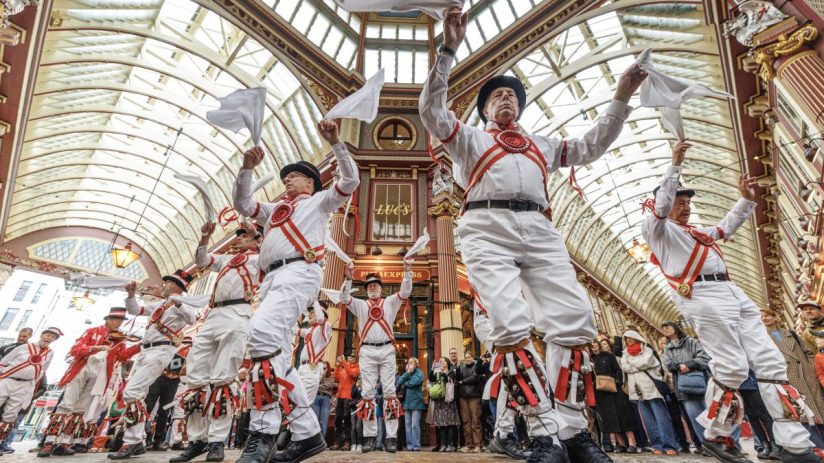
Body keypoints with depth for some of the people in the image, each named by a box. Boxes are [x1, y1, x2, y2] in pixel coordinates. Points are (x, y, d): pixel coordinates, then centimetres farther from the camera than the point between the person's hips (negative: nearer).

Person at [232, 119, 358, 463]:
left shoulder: (319, 201, 21)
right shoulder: (275, 209, 37)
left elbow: (351, 180, 9)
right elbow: (243, 205, 30)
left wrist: (335, 143, 4)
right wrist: (247, 169, 19)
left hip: (299, 271, -8)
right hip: (271, 278, 8)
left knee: (263, 331, -31)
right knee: (276, 358, 0)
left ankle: (262, 431, -29)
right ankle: (307, 434, 4)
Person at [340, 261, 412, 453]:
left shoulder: (390, 302, 14)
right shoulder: (360, 304, 15)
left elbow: (405, 292, 0)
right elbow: (344, 298, -1)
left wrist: (407, 272, -15)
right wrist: (348, 278, -17)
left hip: (386, 350, 0)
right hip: (367, 351, 1)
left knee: (389, 391, -2)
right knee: (368, 393, 1)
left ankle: (391, 437, 0)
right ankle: (369, 437, 6)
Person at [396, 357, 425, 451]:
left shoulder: (419, 373, 2)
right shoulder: (405, 373, 19)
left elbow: (413, 382, -13)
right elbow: (399, 382, 3)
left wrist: (405, 383, 4)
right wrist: (407, 373, -3)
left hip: (416, 402, -5)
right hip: (406, 401, 5)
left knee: (415, 425, -9)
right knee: (408, 425, 4)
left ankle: (416, 445, -5)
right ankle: (409, 445, 9)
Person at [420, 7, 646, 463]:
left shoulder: (541, 145, 36)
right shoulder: (470, 138, 25)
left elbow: (591, 147, 35)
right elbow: (431, 110, 10)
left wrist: (621, 98, 26)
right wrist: (448, 49, 3)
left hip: (539, 231, 4)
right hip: (488, 229, -3)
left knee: (574, 319, -12)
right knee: (511, 325, -21)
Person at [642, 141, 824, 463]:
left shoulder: (694, 231, 32)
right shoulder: (657, 227, 5)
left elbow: (725, 229, 44)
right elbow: (661, 205, -14)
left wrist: (746, 199, 37)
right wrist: (675, 165, -17)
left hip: (732, 293, 10)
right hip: (703, 296, -9)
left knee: (770, 361, 1)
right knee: (731, 367, -14)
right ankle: (716, 436, 3)